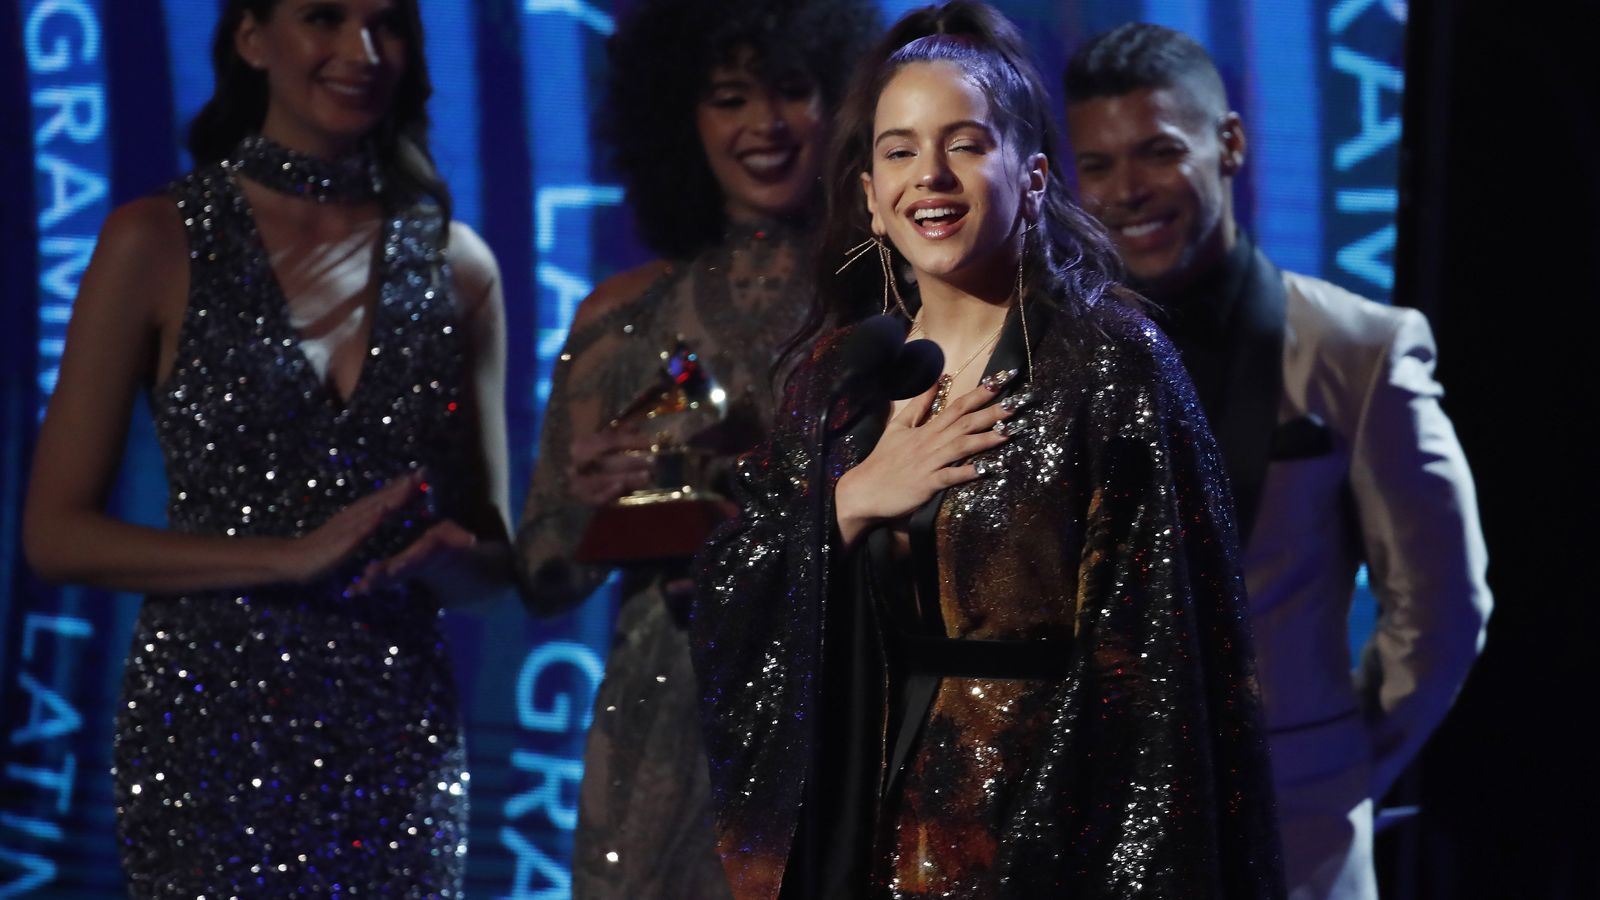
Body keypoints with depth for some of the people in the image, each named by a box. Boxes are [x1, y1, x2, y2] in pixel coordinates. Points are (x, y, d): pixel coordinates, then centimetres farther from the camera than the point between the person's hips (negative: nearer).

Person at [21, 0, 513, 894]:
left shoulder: (458, 263, 6)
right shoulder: (160, 242, -3)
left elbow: (495, 556, 13)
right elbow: (57, 534, -5)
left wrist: (444, 559, -11)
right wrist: (289, 559, -15)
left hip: (403, 740, 3)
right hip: (213, 726, -3)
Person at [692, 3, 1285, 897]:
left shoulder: (1114, 368, -9)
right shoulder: (835, 378, 6)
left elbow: (1158, 666, -13)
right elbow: (728, 609, 3)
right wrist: (850, 502, -11)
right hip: (858, 828, 5)